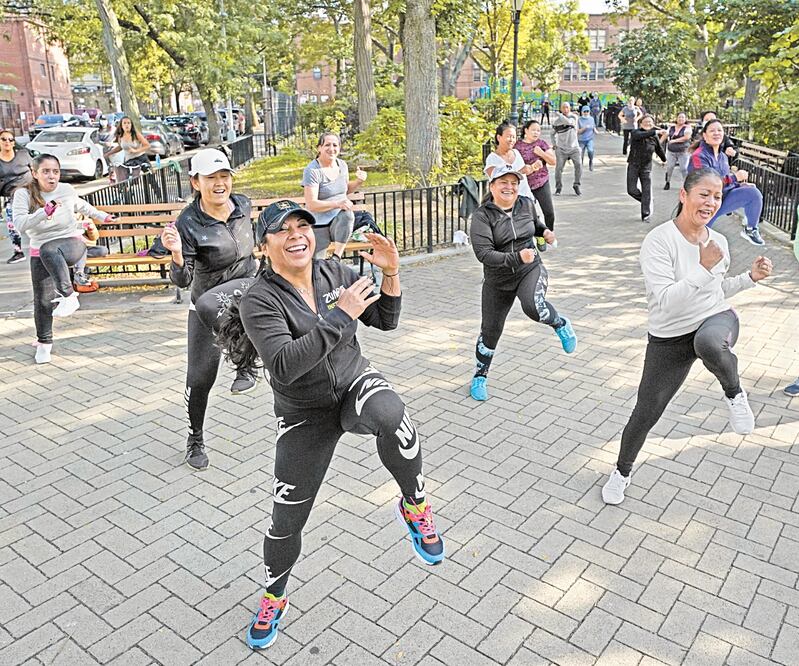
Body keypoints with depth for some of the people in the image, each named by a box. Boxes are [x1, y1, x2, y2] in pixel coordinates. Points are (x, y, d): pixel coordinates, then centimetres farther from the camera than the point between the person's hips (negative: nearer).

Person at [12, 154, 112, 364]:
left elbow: (82, 206, 23)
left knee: (49, 250, -39)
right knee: (42, 299, 2)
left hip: (72, 245, -1)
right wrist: (44, 212, -33)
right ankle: (44, 341, 23)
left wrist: (102, 216, 36)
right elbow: (20, 224, -20)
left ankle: (68, 295, -41)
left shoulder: (67, 190, 0)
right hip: (40, 252, 1)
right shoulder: (24, 194, -7)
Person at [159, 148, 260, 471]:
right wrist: (177, 253, -40)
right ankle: (195, 439, 26)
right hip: (205, 299, 0)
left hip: (246, 287, 1)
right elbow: (182, 280, -21)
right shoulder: (188, 223, -18)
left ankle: (245, 363, -12)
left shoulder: (243, 205, -6)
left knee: (207, 305, -36)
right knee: (200, 375, 3)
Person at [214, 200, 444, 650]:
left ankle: (415, 507, -10)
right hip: (305, 416, -1)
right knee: (287, 517, 6)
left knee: (391, 416, -37)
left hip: (356, 384, 2)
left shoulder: (336, 273, -5)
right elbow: (284, 366, -31)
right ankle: (273, 599, 37)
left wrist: (391, 273, -15)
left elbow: (386, 321, 1)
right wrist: (339, 317, -33)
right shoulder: (258, 301, -17)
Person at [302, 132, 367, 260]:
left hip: (339, 222, 4)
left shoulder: (342, 165, 6)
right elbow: (311, 204, -21)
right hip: (319, 225, -4)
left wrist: (359, 182, 3)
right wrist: (337, 204, -32)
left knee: (347, 215, -31)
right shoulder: (312, 171, -14)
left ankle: (336, 257, -19)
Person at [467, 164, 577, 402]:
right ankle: (479, 377, 32)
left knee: (533, 306, -33)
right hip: (498, 280, 0)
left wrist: (544, 231, 2)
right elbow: (483, 253, -25)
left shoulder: (526, 204, -1)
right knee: (491, 330, 9)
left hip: (531, 270, 1)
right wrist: (516, 258, -36)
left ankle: (560, 324, 1)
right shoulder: (482, 216, -15)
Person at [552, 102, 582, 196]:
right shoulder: (556, 121, 3)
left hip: (574, 147, -1)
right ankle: (558, 187, 12)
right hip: (561, 149, 1)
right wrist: (554, 144, 6)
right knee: (559, 168, -7)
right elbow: (553, 133, 18)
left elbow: (568, 122, -26)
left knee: (578, 165, -15)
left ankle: (576, 185, 2)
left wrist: (559, 115, -20)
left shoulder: (573, 117, -2)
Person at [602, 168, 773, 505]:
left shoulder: (718, 241, 2)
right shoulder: (658, 241, -18)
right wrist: (704, 267, -29)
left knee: (708, 343, -39)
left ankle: (734, 393, -5)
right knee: (645, 414, 4)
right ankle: (622, 471, 32)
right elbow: (665, 301, -26)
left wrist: (750, 277, 5)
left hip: (717, 319, 3)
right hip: (670, 339, -2)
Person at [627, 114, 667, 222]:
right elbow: (641, 135, -32)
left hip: (646, 168, 1)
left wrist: (665, 160, 31)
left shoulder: (654, 137, 2)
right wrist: (656, 132, -40)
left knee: (647, 192, -3)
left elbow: (659, 150, 18)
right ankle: (646, 201, 25)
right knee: (631, 190, -3)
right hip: (633, 166, -1)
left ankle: (646, 214, 5)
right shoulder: (635, 133, -8)